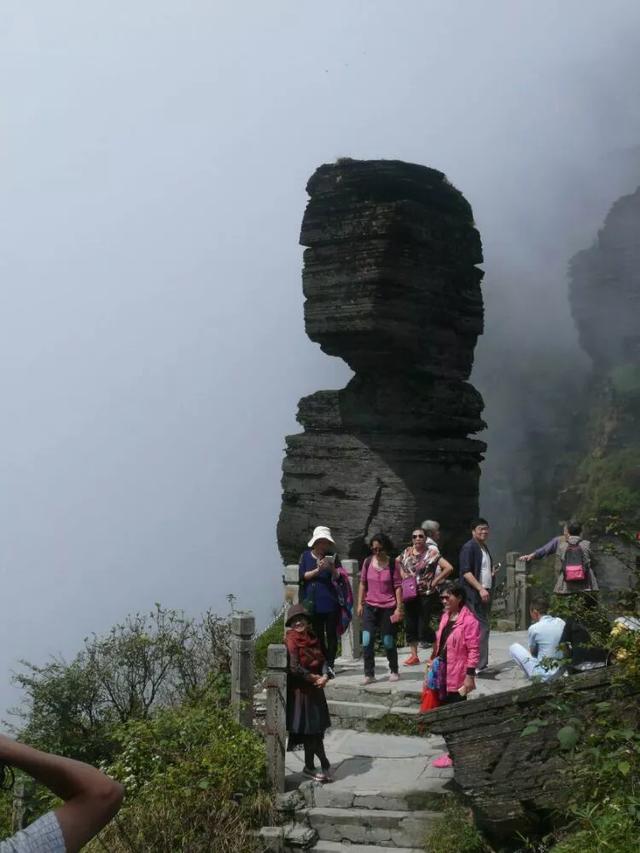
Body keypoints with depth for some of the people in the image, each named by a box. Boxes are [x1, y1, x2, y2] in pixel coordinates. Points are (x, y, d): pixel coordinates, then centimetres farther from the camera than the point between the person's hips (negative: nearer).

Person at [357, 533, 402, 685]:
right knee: (367, 641, -8)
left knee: (388, 642, 5)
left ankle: (394, 671, 25)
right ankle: (369, 674, -1)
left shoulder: (392, 564, -6)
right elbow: (363, 584, 10)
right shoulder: (368, 562, 2)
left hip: (388, 608, -2)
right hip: (370, 606, 2)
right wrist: (360, 604, 7)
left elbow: (398, 586, -4)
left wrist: (399, 608, -8)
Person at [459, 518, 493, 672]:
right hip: (474, 595, -10)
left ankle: (481, 663, 15)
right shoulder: (468, 547, -10)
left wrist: (492, 573, 16)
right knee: (481, 628, -12)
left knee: (484, 628, 10)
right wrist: (480, 589, -22)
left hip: (485, 593, 10)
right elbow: (466, 572, -18)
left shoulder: (484, 548, 20)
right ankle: (479, 664, -11)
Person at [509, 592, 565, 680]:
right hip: (562, 672, 6)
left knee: (513, 647, 8)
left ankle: (532, 675, 9)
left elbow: (532, 652, 4)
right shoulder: (561, 622, 3)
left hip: (542, 674, -6)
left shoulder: (534, 628, -12)